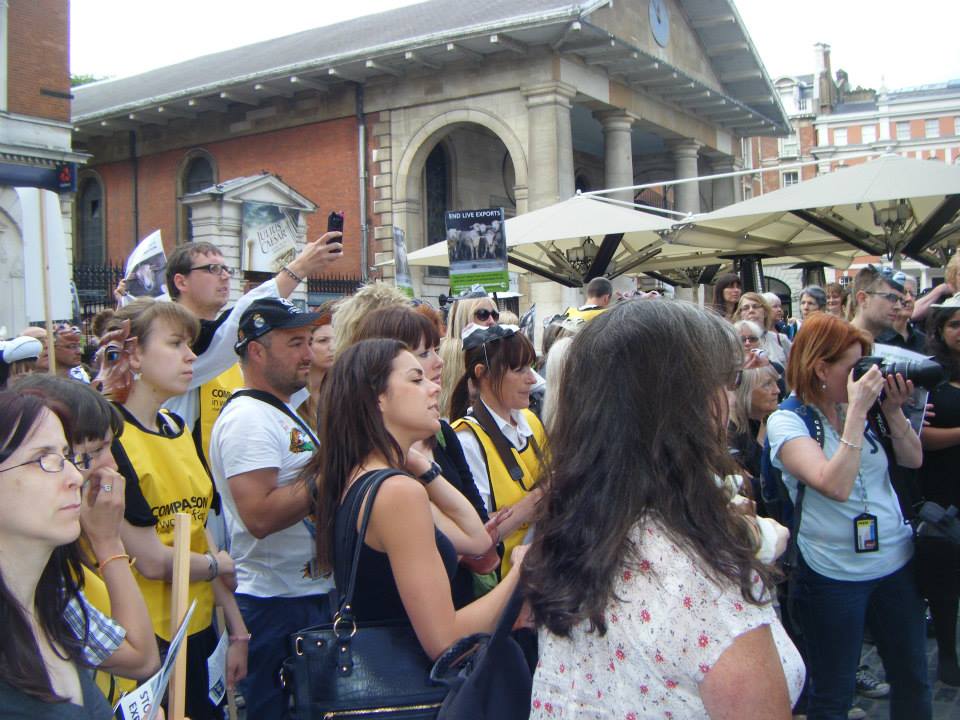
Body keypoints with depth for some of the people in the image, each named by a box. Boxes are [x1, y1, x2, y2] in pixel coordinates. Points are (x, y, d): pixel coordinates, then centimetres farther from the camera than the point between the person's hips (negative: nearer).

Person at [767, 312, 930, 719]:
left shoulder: (856, 408, 4)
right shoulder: (786, 421, -15)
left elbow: (913, 460, 9)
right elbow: (835, 486, -29)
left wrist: (893, 410, -7)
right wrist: (857, 410, -26)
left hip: (897, 562, 6)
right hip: (834, 575, -6)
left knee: (913, 679, 20)